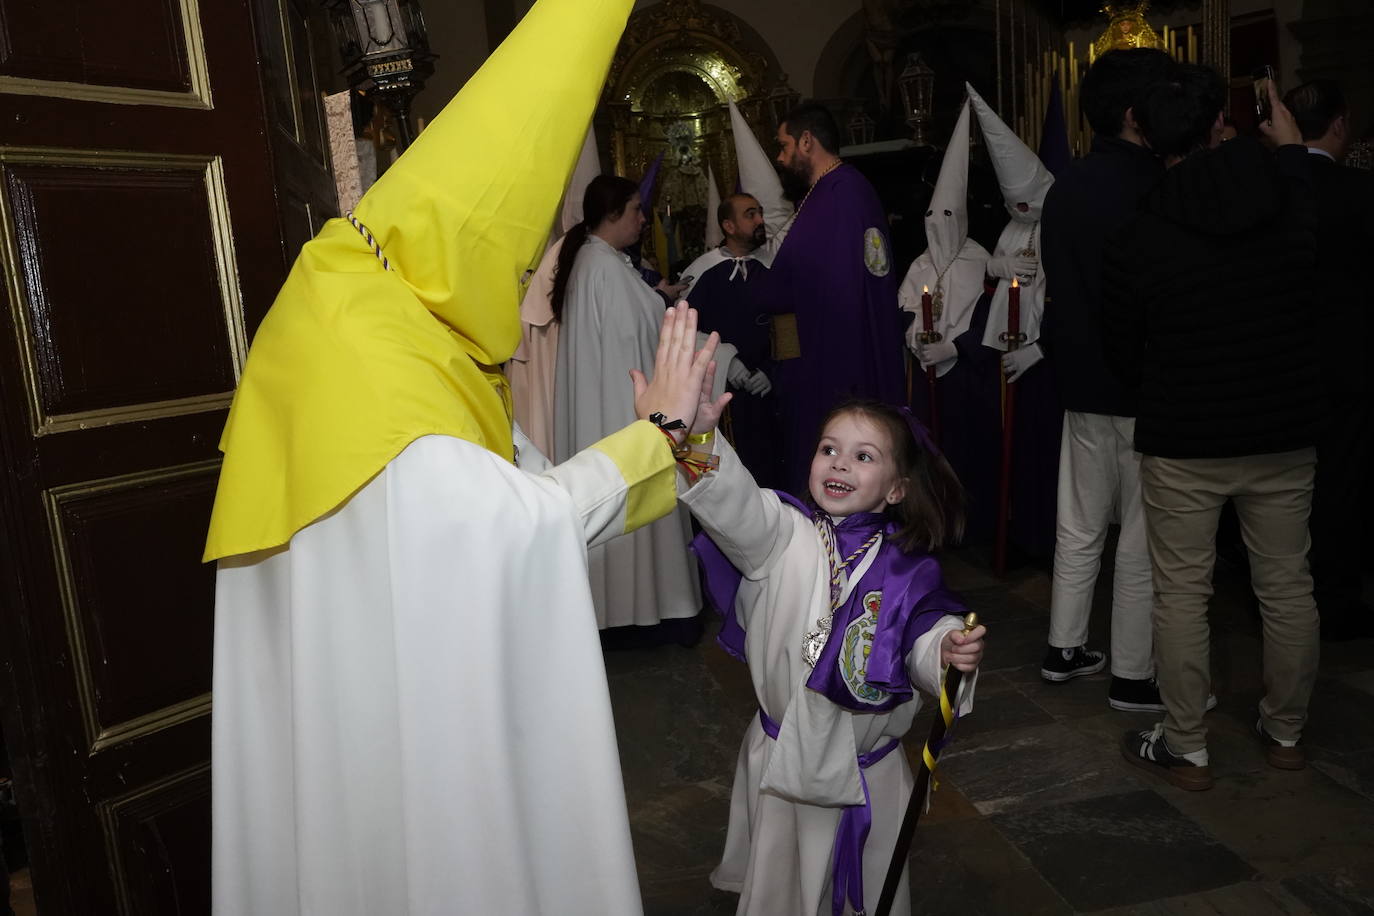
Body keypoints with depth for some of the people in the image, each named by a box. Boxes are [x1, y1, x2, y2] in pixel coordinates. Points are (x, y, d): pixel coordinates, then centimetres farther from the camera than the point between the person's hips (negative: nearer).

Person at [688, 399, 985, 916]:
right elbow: (736, 507, -31)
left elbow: (924, 634, -8)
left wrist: (950, 650, -32)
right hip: (783, 757, 0)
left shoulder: (906, 568, -10)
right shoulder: (784, 536, -13)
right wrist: (699, 438, -50)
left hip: (868, 772, 1)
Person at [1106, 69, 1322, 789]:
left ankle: (1186, 750, 16)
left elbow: (1123, 355, -2)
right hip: (1285, 434, 3)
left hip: (1182, 443, -3)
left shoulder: (1136, 242, -12)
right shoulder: (1294, 207, -5)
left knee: (1181, 595, 7)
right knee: (1287, 587, 15)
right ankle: (1285, 734, 31)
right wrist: (1294, 149, 30)